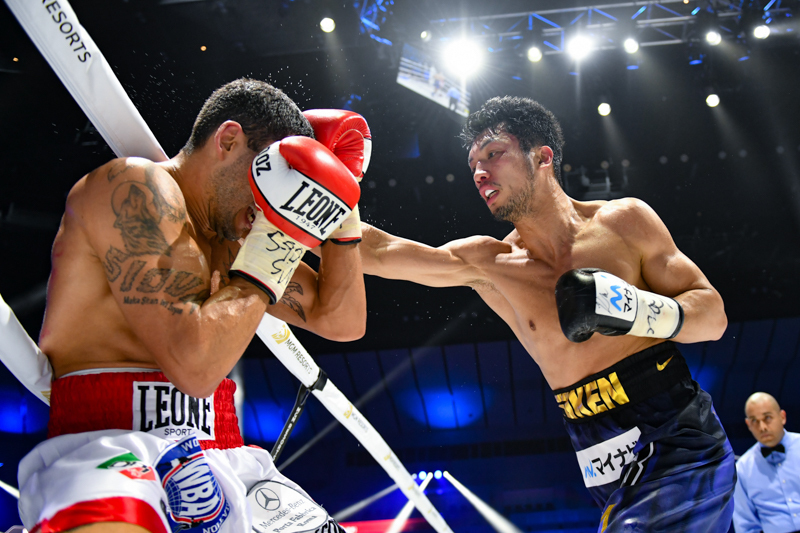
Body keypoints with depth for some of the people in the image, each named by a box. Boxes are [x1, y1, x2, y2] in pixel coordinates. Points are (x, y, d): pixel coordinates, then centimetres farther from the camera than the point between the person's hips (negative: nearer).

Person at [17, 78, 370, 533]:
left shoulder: (232, 234, 21)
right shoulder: (136, 187, -6)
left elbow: (343, 322, 23)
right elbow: (195, 366, -17)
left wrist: (341, 215, 16)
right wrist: (264, 265, -6)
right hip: (110, 442, -9)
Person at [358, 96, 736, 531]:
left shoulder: (624, 221, -1)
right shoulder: (485, 264, 4)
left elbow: (713, 315, 1)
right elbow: (377, 251, -2)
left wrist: (631, 308, -16)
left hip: (681, 447, -3)